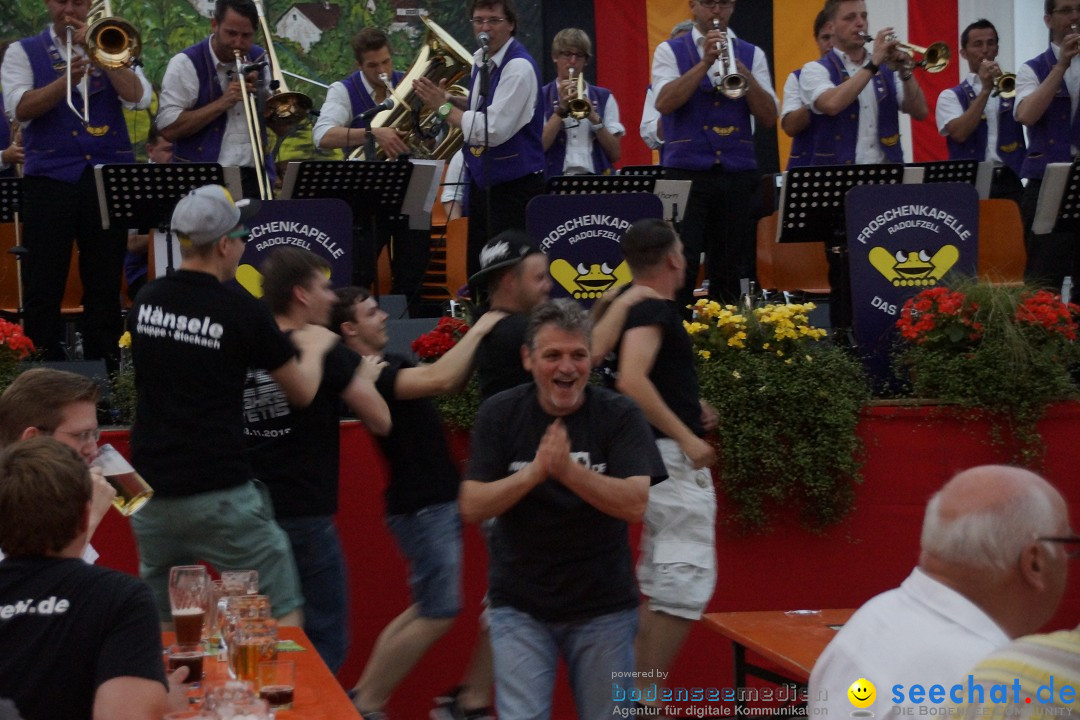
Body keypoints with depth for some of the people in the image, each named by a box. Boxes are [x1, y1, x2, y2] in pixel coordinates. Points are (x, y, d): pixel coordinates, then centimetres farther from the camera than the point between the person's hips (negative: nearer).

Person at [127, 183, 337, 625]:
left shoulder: (145, 302, 5)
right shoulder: (242, 310, -11)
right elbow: (303, 392, -1)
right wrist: (315, 347, 20)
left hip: (152, 489, 6)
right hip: (219, 494, -6)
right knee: (282, 621, 2)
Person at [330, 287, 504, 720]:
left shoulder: (389, 364, 14)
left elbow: (453, 382, 13)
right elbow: (439, 379, -29)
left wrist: (478, 339, 0)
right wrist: (477, 331, -17)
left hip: (438, 500, 10)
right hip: (422, 506, -10)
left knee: (429, 609, 15)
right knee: (437, 614, -6)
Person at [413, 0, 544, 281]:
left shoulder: (519, 67, -18)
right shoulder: (480, 60, 8)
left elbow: (494, 130, -24)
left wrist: (444, 107, -15)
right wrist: (451, 99, 5)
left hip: (513, 187, -9)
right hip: (482, 181, 9)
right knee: (477, 271, 13)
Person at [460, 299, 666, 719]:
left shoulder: (619, 415, -7)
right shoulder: (499, 415, -4)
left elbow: (635, 505, -18)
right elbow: (471, 508, -10)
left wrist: (567, 469, -31)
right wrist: (535, 471, -26)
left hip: (604, 608, 0)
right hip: (520, 606, 0)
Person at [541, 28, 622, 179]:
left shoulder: (603, 97, 13)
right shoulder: (541, 97, 8)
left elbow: (615, 154, 6)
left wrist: (594, 118, -7)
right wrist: (561, 110, -9)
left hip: (596, 177, 1)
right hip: (555, 178, -1)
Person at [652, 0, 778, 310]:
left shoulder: (751, 54, 11)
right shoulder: (669, 51, 6)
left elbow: (769, 118, 2)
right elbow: (664, 103, -11)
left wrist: (742, 71, -11)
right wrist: (705, 62, -14)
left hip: (738, 173, 2)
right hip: (686, 172, -2)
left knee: (728, 272, 4)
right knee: (680, 269, -9)